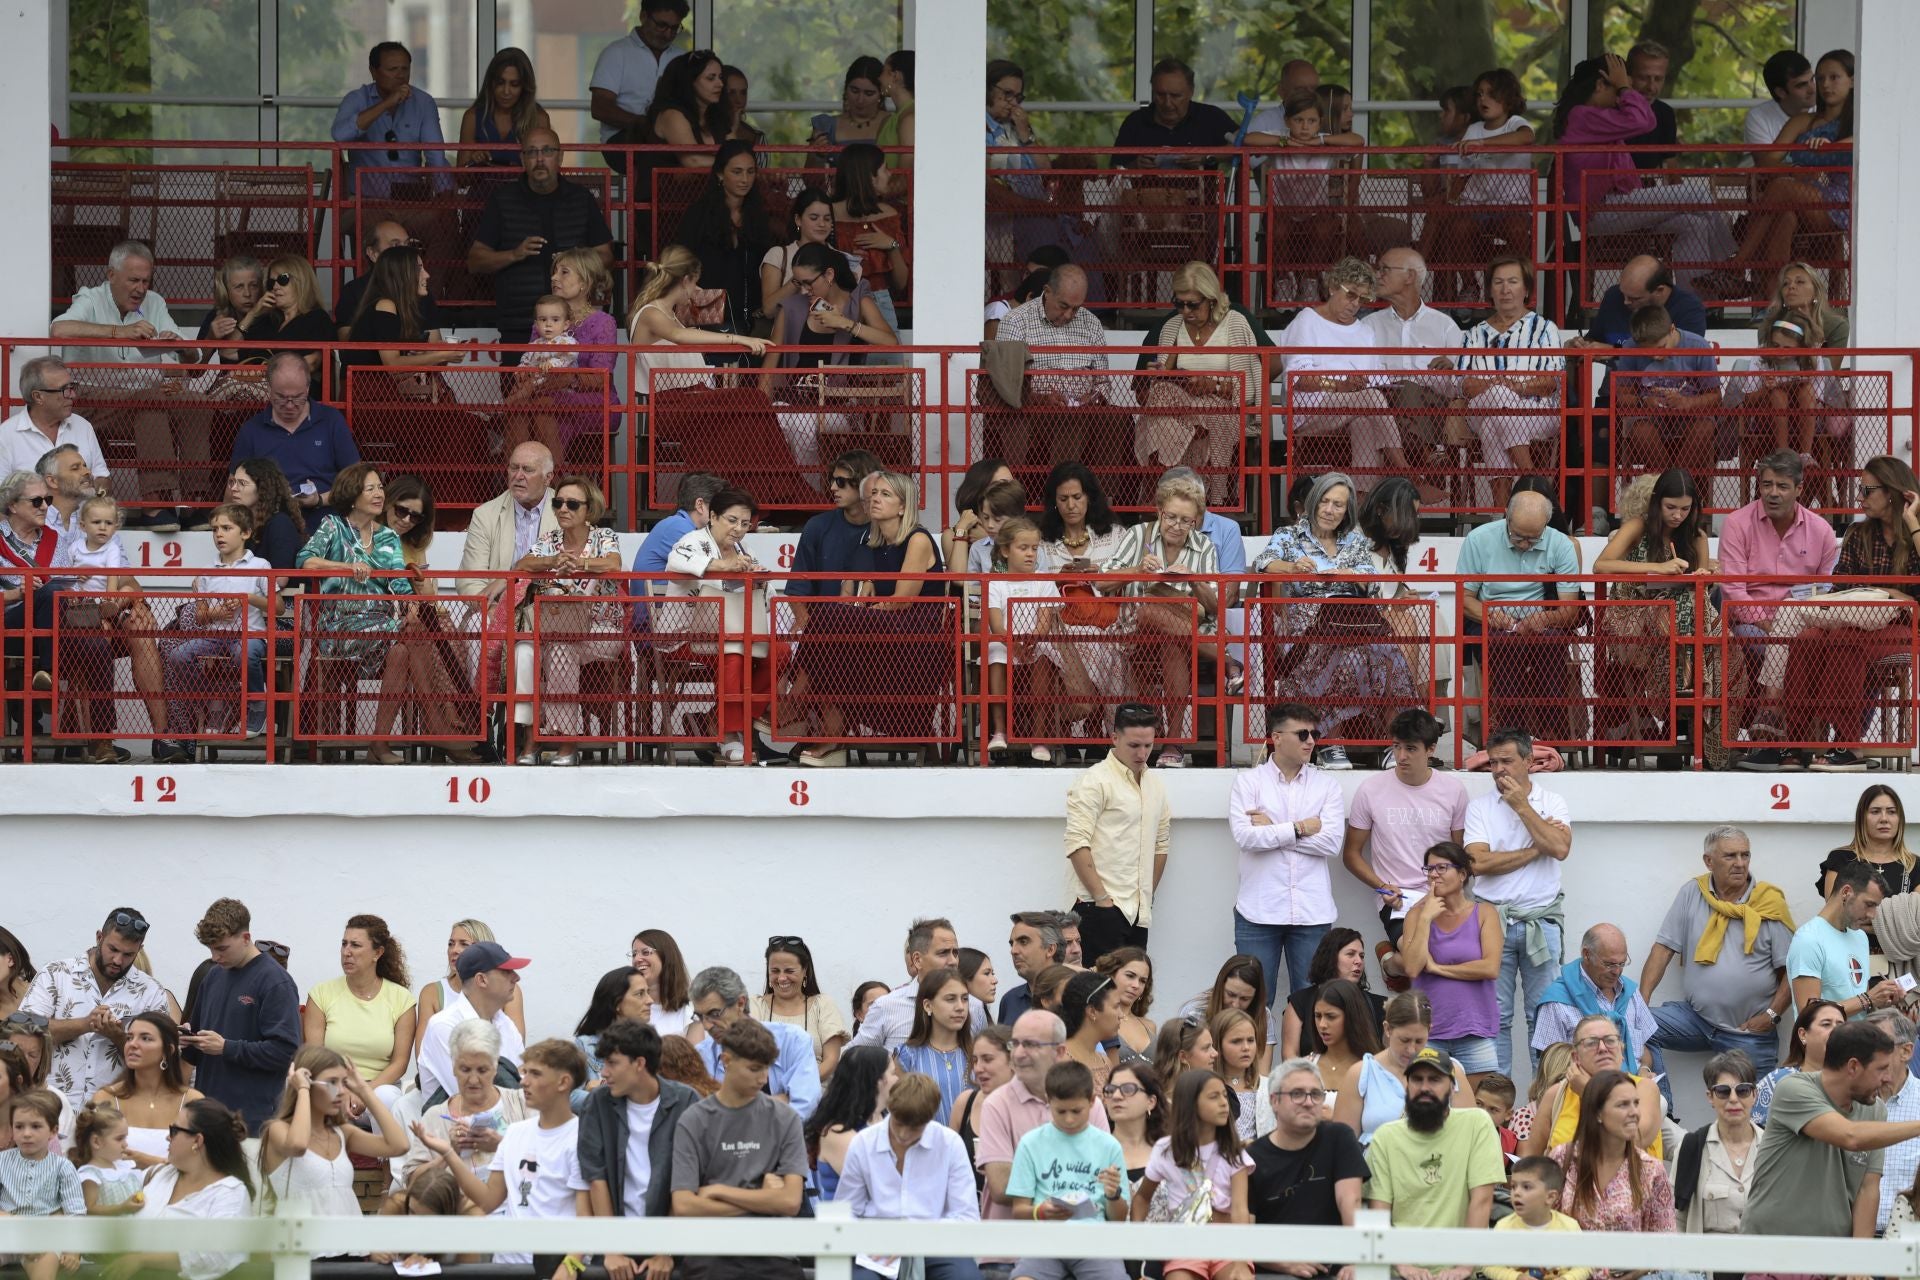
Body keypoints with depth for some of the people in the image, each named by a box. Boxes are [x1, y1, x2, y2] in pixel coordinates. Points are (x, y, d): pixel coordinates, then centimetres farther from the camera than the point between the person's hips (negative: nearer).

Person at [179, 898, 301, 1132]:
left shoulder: (276, 982, -8)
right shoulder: (213, 977, 15)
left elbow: (285, 1051, -15)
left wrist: (226, 1048, -16)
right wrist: (187, 1043, 2)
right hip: (206, 1111, 7)